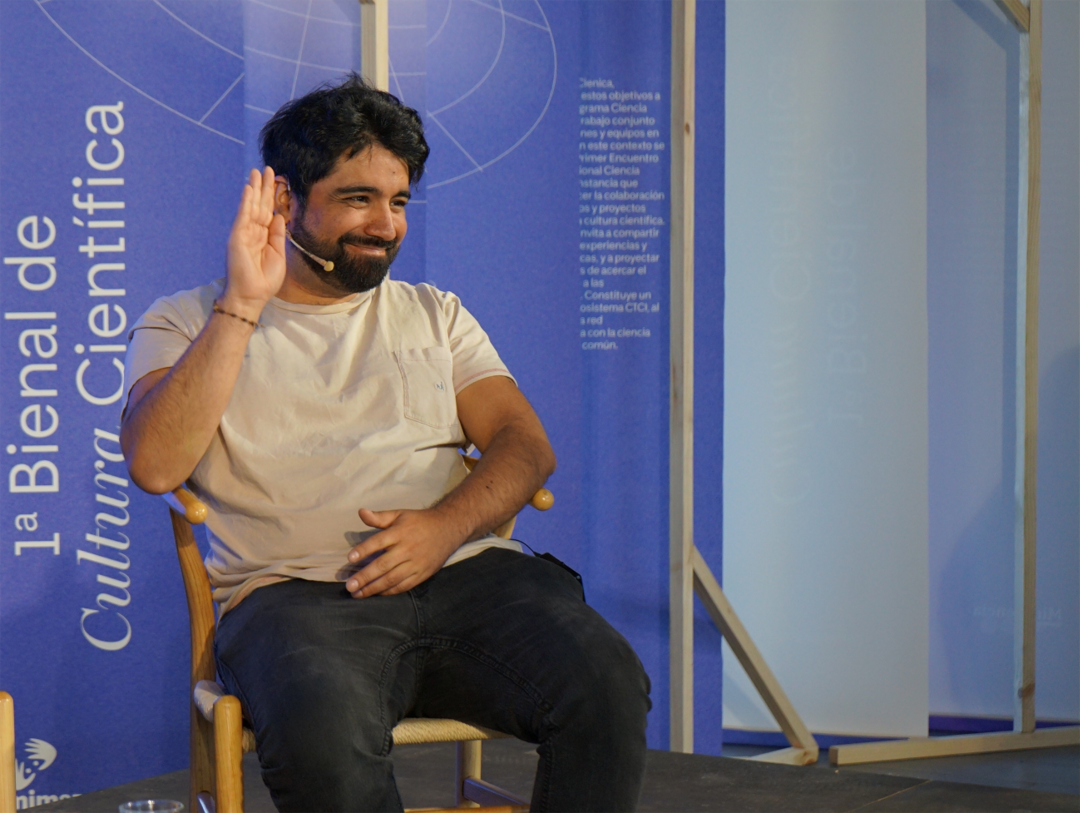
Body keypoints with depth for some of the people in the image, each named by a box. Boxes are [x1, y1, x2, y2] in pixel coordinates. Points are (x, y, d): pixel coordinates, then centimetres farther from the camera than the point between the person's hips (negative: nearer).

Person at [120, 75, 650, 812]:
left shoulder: (435, 315, 26)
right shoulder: (187, 324, 15)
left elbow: (525, 443, 13)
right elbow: (156, 465, -4)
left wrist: (447, 524, -9)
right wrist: (243, 305, -9)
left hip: (467, 570, 3)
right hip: (296, 593, -3)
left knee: (608, 685, -29)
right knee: (321, 732, -39)